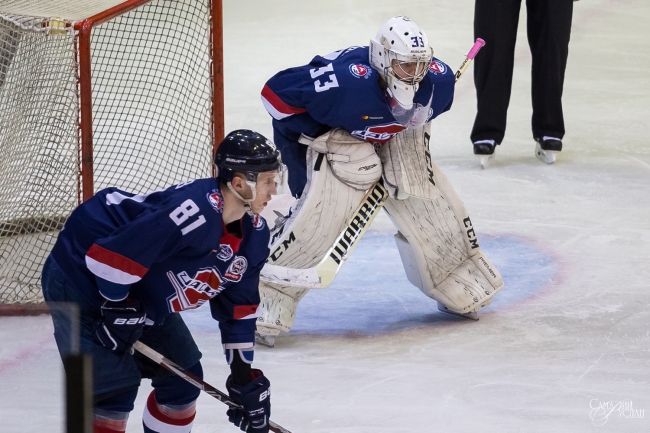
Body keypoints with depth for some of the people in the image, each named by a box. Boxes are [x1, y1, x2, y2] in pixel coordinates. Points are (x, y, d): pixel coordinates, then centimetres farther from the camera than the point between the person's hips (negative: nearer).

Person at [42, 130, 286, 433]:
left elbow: (238, 307, 7)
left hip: (144, 294, 10)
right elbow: (111, 256, -34)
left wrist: (245, 376, 5)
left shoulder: (254, 234, -4)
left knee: (183, 377, 9)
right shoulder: (195, 212, -35)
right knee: (115, 382, -15)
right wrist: (119, 311, -23)